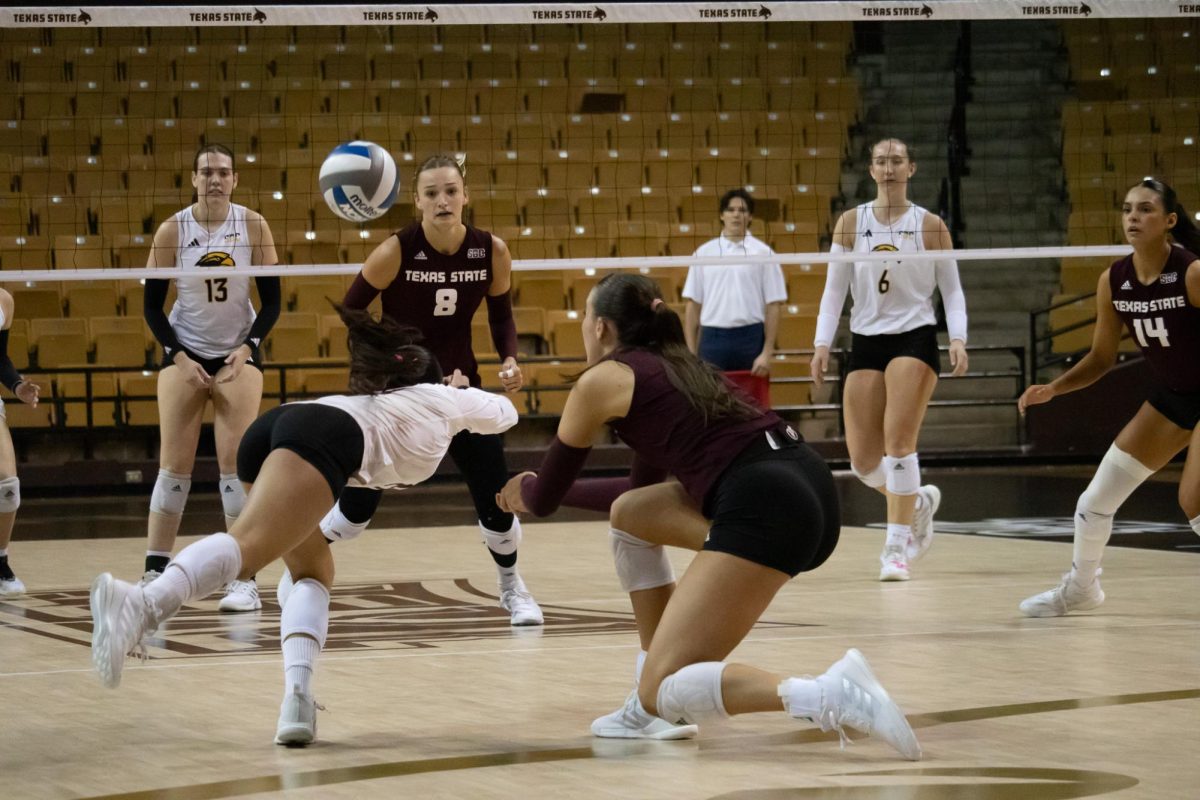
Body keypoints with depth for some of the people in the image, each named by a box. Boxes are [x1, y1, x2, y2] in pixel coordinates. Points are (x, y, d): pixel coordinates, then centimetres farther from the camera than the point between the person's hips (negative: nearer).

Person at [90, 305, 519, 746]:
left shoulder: (372, 400, 43)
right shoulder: (443, 398, 34)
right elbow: (505, 412, 51)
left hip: (267, 428, 7)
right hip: (319, 440, -7)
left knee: (314, 573, 20)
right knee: (244, 549, -26)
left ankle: (298, 697, -6)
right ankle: (143, 604, -55)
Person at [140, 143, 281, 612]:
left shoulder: (253, 226, -6)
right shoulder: (171, 231, -7)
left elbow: (272, 299, -2)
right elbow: (152, 306, -2)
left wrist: (246, 349, -14)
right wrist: (179, 358, -11)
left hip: (238, 353, 0)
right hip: (184, 353, 0)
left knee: (236, 461, -9)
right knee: (174, 464, -6)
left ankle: (244, 579, -8)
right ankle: (153, 574, -2)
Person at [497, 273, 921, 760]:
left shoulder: (601, 380, 7)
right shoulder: (671, 368, 29)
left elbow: (543, 499, 17)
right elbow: (643, 485, 42)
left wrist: (524, 493, 41)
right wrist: (547, 490, 52)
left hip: (766, 510, -9)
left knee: (663, 693, -6)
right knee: (629, 513, 26)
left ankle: (832, 696, -26)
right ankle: (654, 706, 23)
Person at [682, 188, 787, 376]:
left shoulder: (763, 253, 2)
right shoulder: (703, 253, 8)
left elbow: (773, 306, 1)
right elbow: (693, 306, 9)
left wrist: (767, 353, -7)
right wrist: (691, 353, 3)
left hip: (750, 338, -1)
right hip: (712, 338, 1)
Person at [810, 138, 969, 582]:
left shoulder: (930, 225, 1)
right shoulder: (851, 223, 6)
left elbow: (952, 289, 4)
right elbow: (834, 288, 6)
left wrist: (958, 338, -12)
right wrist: (822, 342, -4)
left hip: (915, 337, -3)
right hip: (865, 342, 3)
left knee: (898, 441, -17)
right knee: (863, 460, -1)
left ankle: (896, 547, -11)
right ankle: (918, 503, 29)